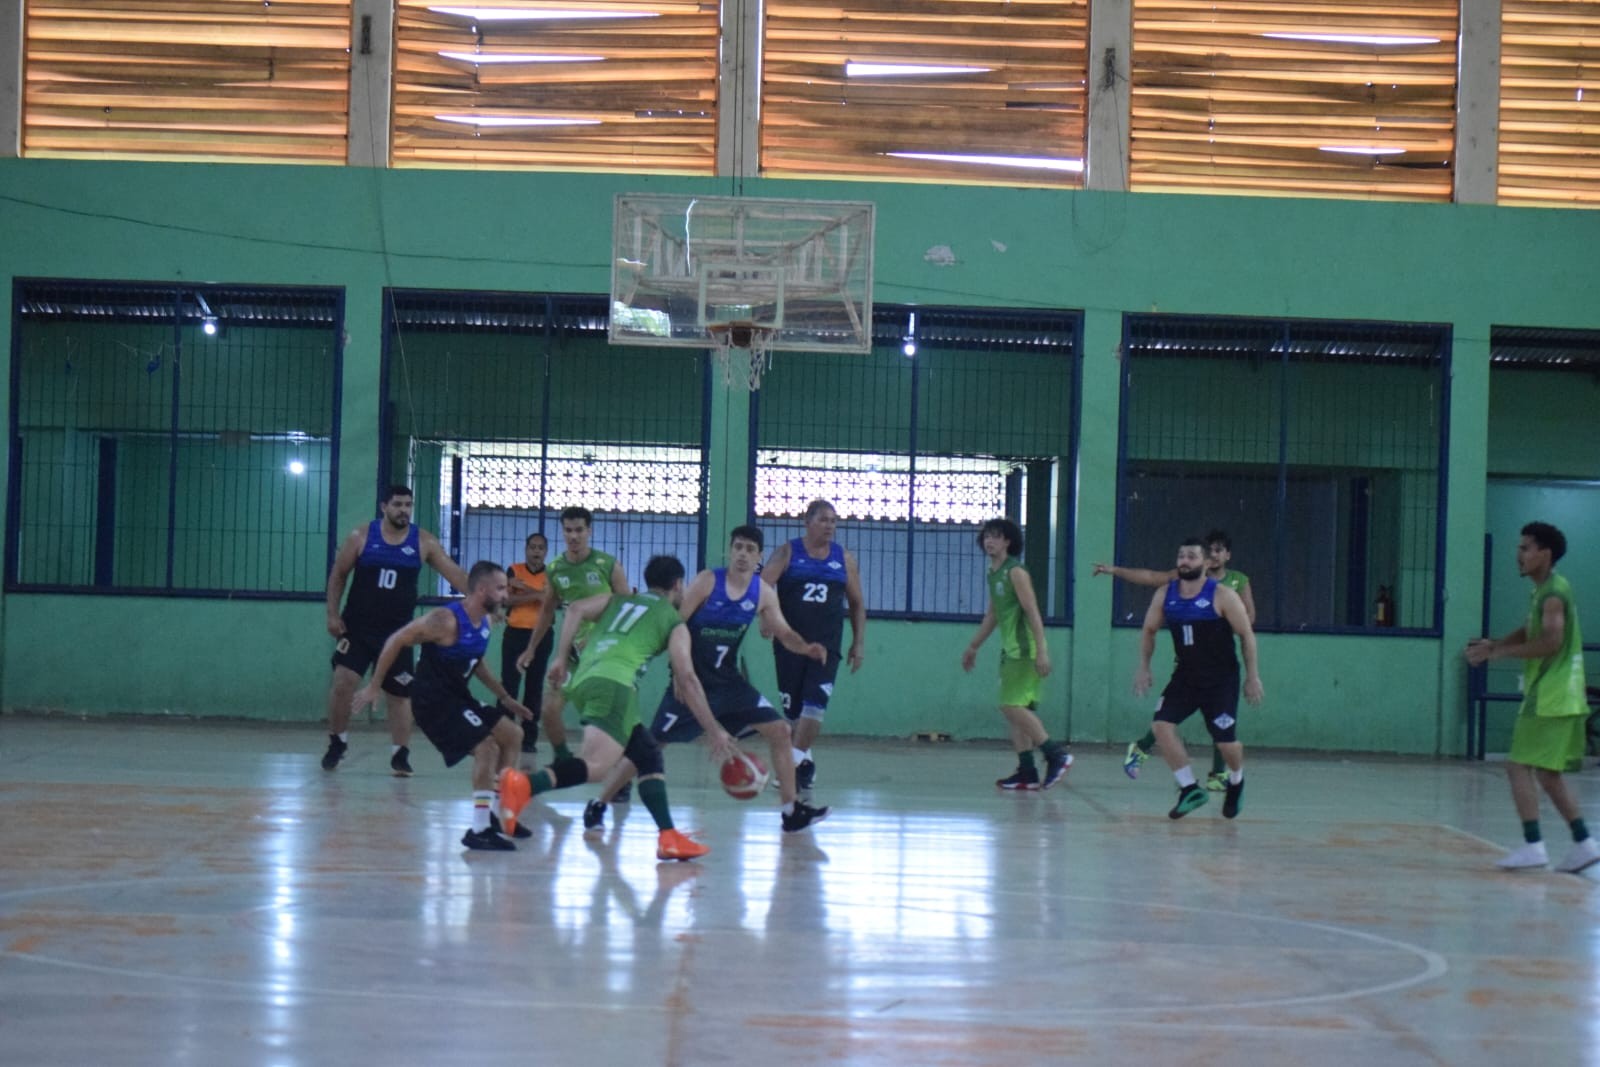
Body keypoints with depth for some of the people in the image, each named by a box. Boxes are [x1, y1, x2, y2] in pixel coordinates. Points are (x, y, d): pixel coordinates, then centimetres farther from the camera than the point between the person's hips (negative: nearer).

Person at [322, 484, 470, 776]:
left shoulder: (423, 542, -2)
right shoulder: (361, 536, -4)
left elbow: (455, 574, -5)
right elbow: (338, 575, 3)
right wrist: (332, 614, -3)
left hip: (397, 631, 1)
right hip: (357, 626, -1)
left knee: (400, 693, 5)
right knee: (342, 681, -11)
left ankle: (400, 755, 13)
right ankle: (337, 743, 8)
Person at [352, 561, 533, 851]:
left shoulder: (483, 622, 4)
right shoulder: (446, 620, -23)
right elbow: (396, 641, -18)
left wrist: (505, 698, 24)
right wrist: (373, 687, -15)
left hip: (458, 696, 10)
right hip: (434, 700, -10)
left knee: (513, 736, 15)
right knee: (486, 747, -21)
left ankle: (496, 813, 24)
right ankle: (480, 830, -16)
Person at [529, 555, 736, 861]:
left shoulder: (618, 600, 30)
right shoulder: (674, 623, 16)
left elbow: (576, 610, 12)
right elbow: (686, 678, 6)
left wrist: (562, 659, 12)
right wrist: (714, 732, 9)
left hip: (582, 680, 7)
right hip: (614, 682, -7)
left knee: (648, 755, 20)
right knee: (596, 764, -25)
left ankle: (668, 836, 12)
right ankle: (525, 784, -51)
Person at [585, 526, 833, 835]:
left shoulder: (763, 594, 0)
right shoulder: (707, 581, -13)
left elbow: (784, 634, 6)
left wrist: (806, 648, -16)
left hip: (728, 681, 5)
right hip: (691, 680, -5)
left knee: (779, 731, -3)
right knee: (651, 743, -6)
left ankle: (791, 810, 6)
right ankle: (598, 806, 5)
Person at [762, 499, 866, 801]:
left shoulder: (844, 559, 8)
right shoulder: (787, 553, 1)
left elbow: (857, 603, 15)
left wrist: (859, 642, 8)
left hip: (826, 645, 1)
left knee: (815, 703, -16)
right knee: (792, 708, 5)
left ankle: (795, 762, -16)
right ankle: (805, 762, 20)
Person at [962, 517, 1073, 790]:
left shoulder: (1015, 572, -11)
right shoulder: (993, 574, 15)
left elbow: (1033, 612, -17)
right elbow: (992, 615, 26)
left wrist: (1042, 651, -23)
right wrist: (973, 647, 30)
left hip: (1024, 650, -9)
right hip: (1010, 651, 9)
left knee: (1012, 706, -14)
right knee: (1014, 710, 7)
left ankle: (1056, 754, -10)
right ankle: (1027, 772, 8)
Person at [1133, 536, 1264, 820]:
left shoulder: (1222, 596, -14)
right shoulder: (1165, 595, -2)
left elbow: (1247, 635, -8)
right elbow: (1148, 630, 12)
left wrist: (1252, 676, -9)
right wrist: (1144, 667, 3)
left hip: (1221, 679, -4)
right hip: (1185, 676, 4)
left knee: (1226, 742, -4)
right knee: (1162, 725, -16)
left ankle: (1236, 781, 32)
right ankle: (1190, 790, -6)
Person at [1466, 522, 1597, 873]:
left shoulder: (1553, 593, -14)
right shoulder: (1543, 592, 17)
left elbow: (1550, 641, -25)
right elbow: (1528, 633, 21)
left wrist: (1499, 652, -18)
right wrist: (1493, 645, 3)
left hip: (1552, 698, -10)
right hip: (1556, 698, 10)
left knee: (1519, 766, -10)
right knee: (1548, 775, 14)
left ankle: (1533, 845, -12)